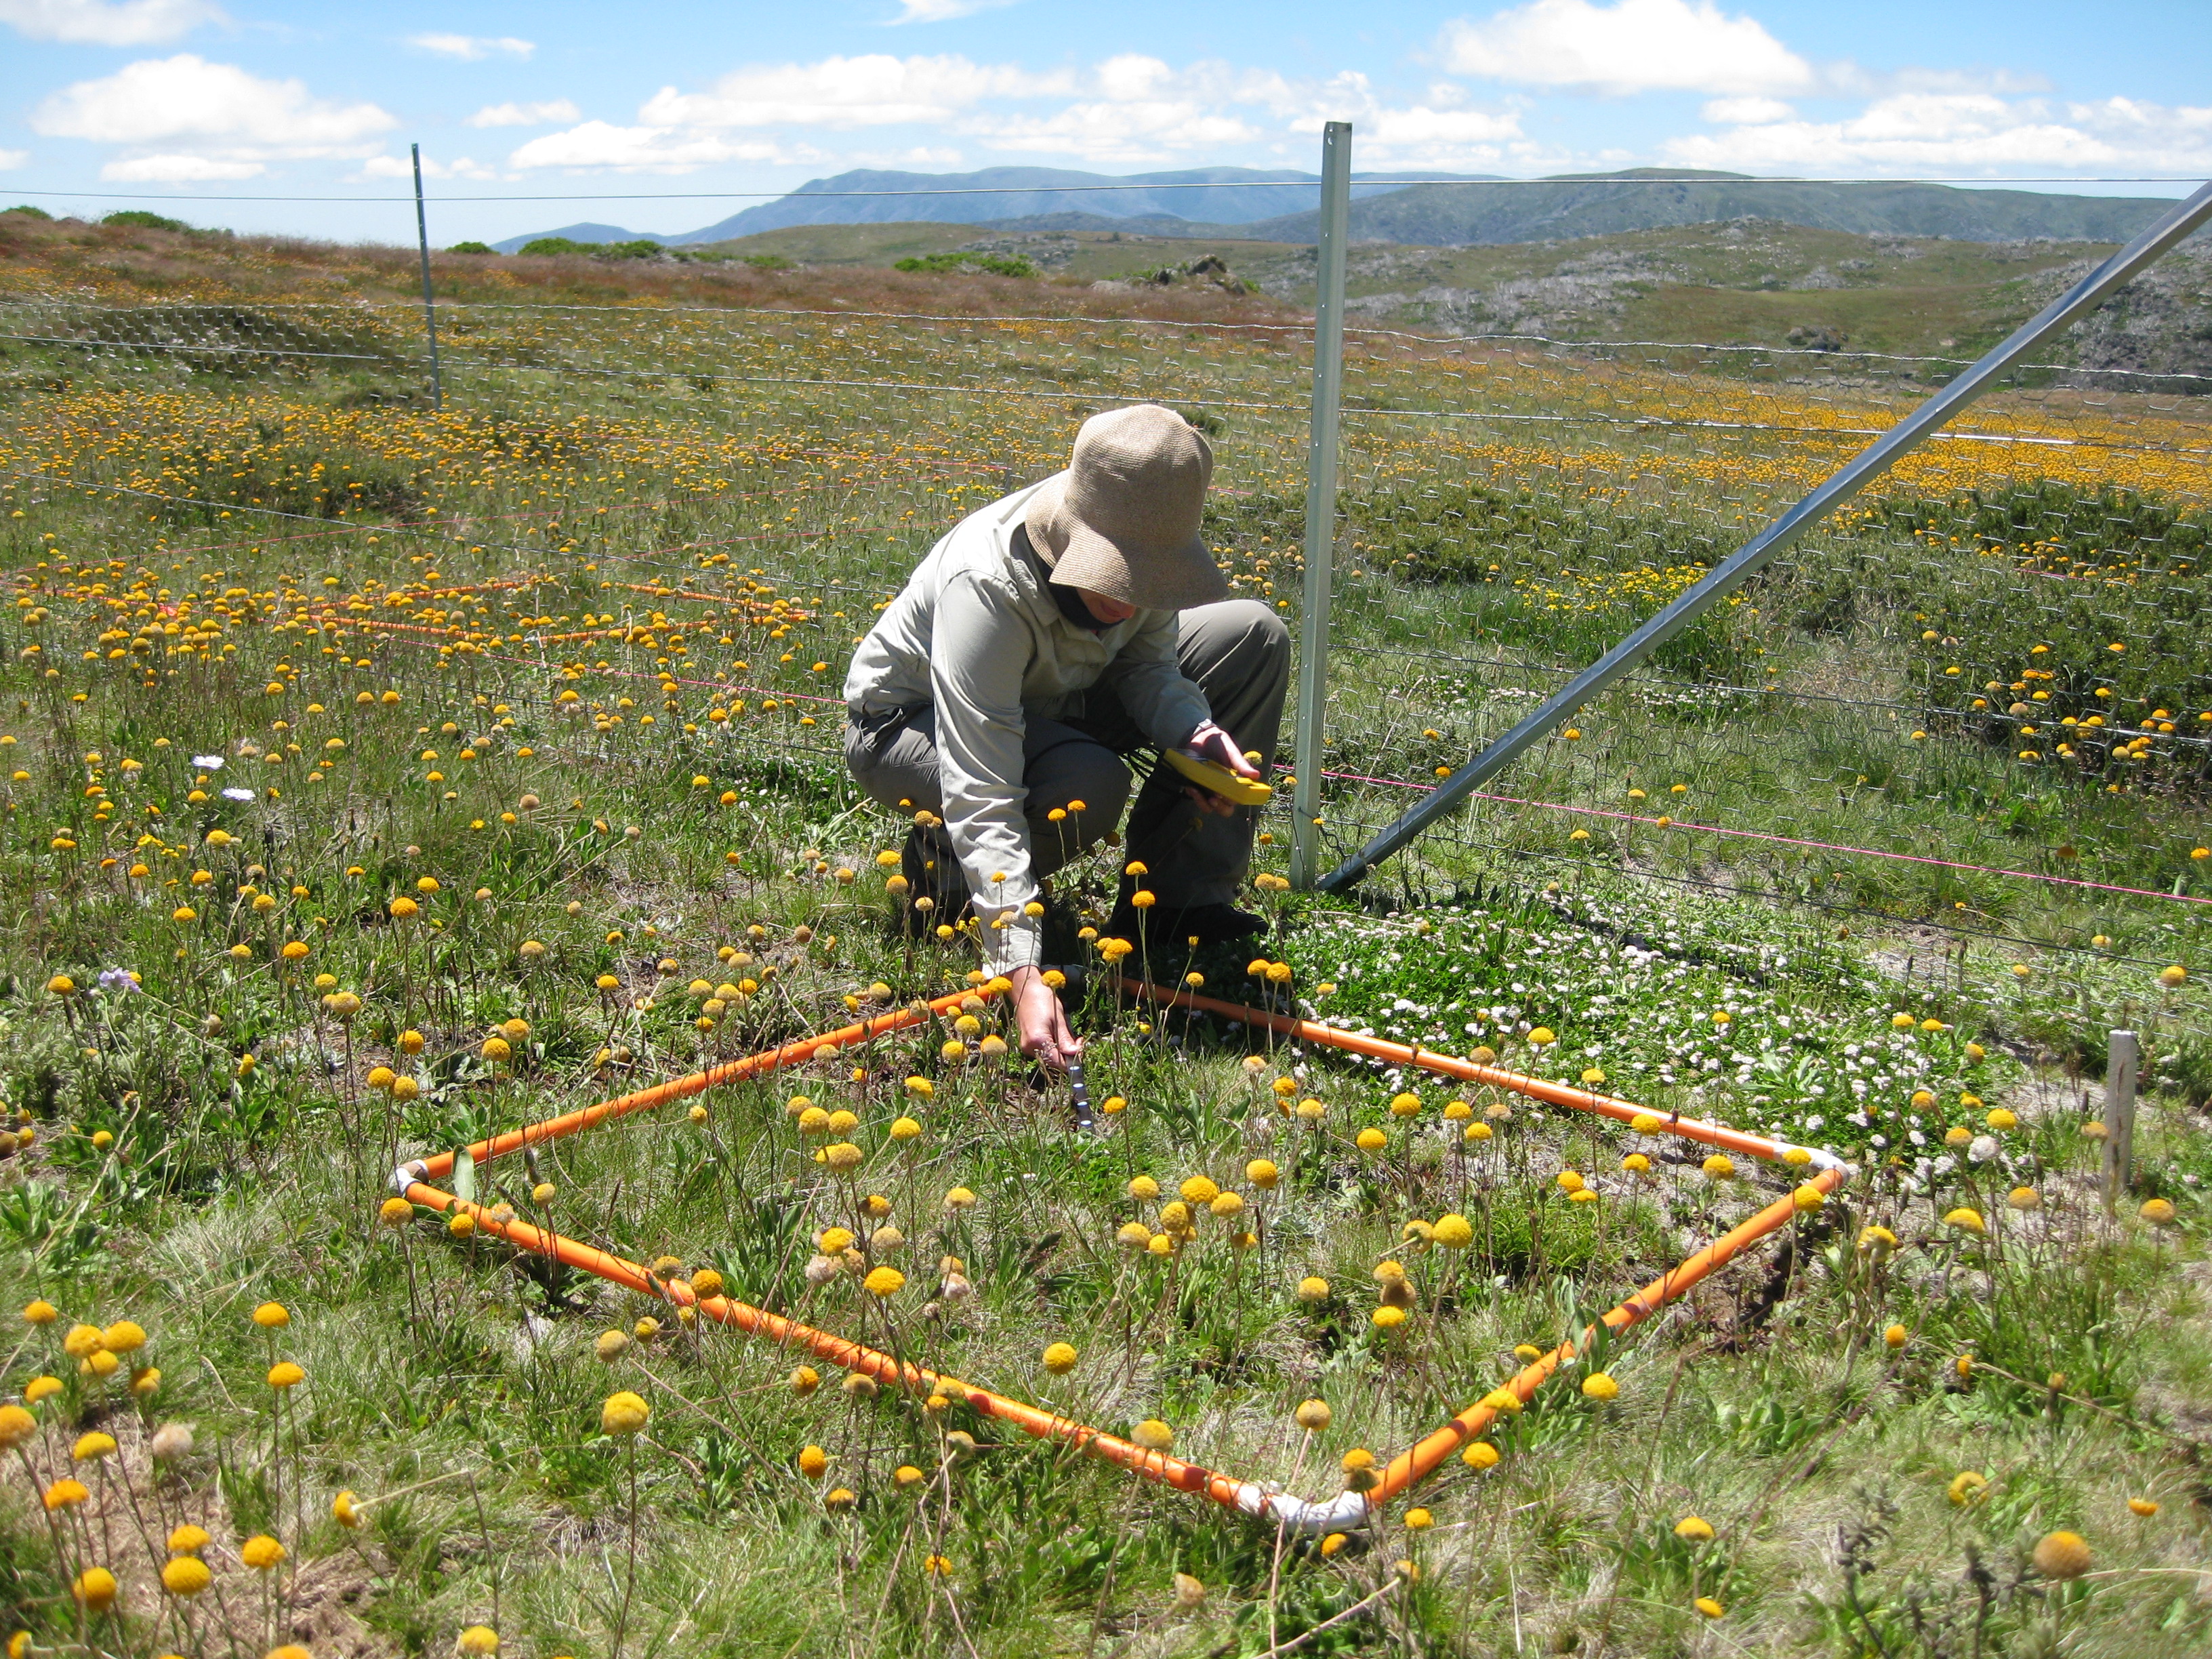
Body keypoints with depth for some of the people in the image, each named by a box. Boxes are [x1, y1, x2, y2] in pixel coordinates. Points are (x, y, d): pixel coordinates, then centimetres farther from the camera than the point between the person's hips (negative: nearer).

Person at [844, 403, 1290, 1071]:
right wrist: (1023, 974, -51)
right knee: (1089, 788, -38)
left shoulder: (1145, 545, -22)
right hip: (907, 720, -7)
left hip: (1049, 698, 7)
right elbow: (982, 796, -44)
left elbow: (1146, 664, -3)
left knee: (1256, 637, -6)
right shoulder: (986, 585, -40)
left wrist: (1195, 733, -27)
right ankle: (938, 865, -4)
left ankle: (1175, 899, -4)